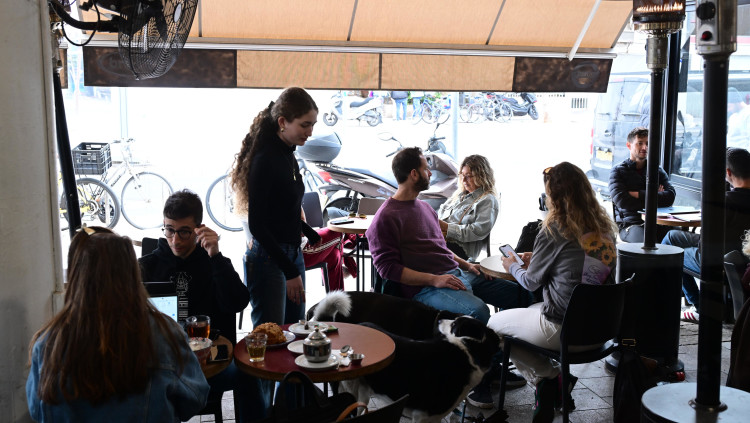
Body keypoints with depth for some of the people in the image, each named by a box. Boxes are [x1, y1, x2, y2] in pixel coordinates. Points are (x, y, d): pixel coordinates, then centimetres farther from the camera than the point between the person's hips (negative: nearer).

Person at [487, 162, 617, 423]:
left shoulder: (554, 230, -17)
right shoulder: (605, 228, 3)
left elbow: (531, 282, -5)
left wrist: (513, 266, 16)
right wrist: (537, 260, 20)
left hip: (563, 328, -8)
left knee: (493, 325, 14)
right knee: (529, 312, 31)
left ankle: (548, 377, 6)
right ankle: (556, 379, 17)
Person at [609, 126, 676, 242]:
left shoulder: (658, 171, 21)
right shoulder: (618, 171, 10)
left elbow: (670, 197, 2)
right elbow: (622, 201, -7)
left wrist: (638, 194, -4)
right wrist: (653, 197, 0)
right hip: (631, 223, -4)